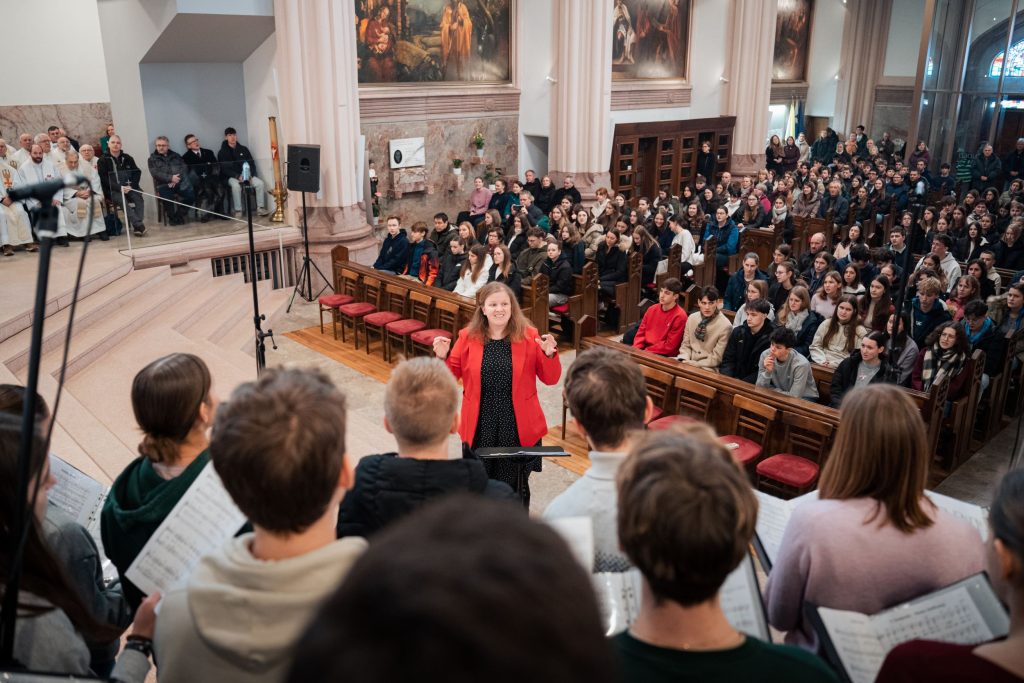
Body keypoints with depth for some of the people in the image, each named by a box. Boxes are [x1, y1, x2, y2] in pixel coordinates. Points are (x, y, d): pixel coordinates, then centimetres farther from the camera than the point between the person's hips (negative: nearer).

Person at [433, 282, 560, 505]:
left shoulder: (529, 336, -4)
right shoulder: (468, 337, -2)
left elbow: (550, 379, -2)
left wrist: (550, 355, -20)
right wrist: (443, 357, -13)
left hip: (518, 428, -1)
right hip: (480, 428, 1)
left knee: (516, 487, 13)